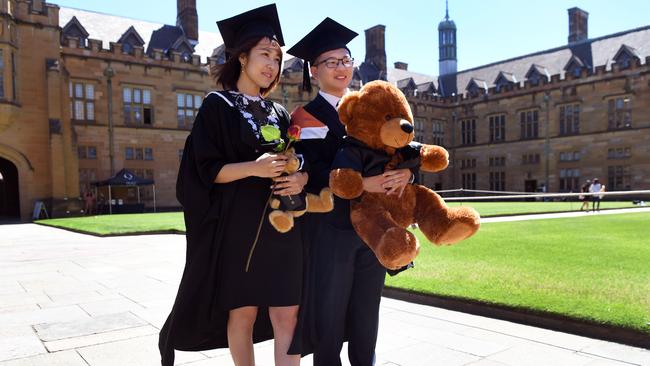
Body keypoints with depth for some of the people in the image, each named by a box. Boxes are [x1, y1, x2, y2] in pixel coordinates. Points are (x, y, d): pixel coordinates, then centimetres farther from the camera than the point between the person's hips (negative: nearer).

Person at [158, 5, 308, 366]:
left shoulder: (279, 113, 16)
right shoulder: (218, 105, 1)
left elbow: (301, 162, 16)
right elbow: (206, 170, -7)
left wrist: (301, 178, -7)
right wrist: (253, 167, -22)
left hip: (281, 223, 4)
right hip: (238, 224, -4)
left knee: (286, 314, 1)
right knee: (242, 312, 4)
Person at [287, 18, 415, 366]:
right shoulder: (308, 116, -2)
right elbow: (314, 171, -15)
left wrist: (405, 171, -16)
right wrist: (360, 184, -29)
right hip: (330, 227, -5)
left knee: (366, 314, 13)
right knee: (329, 314, 3)